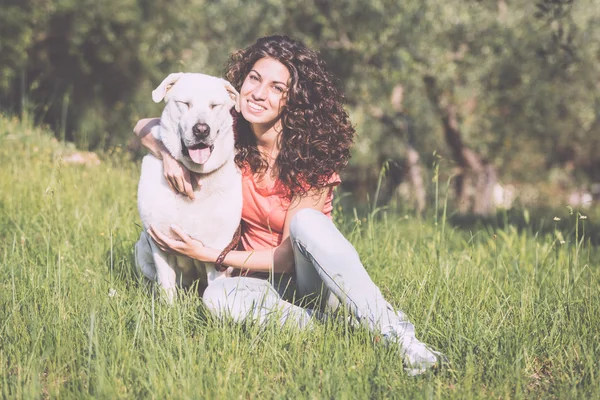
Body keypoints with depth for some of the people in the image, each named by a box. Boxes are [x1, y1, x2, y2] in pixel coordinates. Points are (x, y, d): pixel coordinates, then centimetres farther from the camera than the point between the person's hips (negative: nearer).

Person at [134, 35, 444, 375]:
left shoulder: (312, 156, -17)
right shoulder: (231, 137, -7)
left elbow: (288, 257, -18)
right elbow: (145, 126, 2)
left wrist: (207, 255, -22)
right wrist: (169, 155, -21)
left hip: (315, 276, -2)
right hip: (264, 280, 2)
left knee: (305, 220, -36)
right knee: (218, 296, -33)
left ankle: (396, 332, -38)